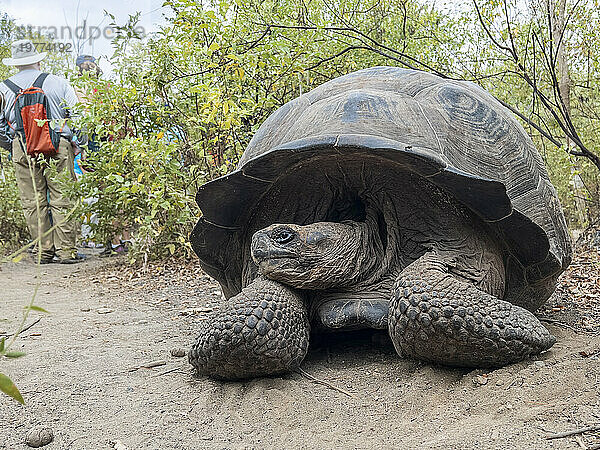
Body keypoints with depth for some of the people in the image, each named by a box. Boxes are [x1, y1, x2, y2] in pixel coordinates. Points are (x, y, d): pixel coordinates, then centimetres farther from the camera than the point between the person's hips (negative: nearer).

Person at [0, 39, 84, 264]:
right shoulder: (58, 83, 4)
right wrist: (76, 144, 13)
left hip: (22, 151, 1)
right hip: (58, 148, -1)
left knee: (33, 202, 7)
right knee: (62, 200, 2)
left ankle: (46, 251, 10)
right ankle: (65, 250, 2)